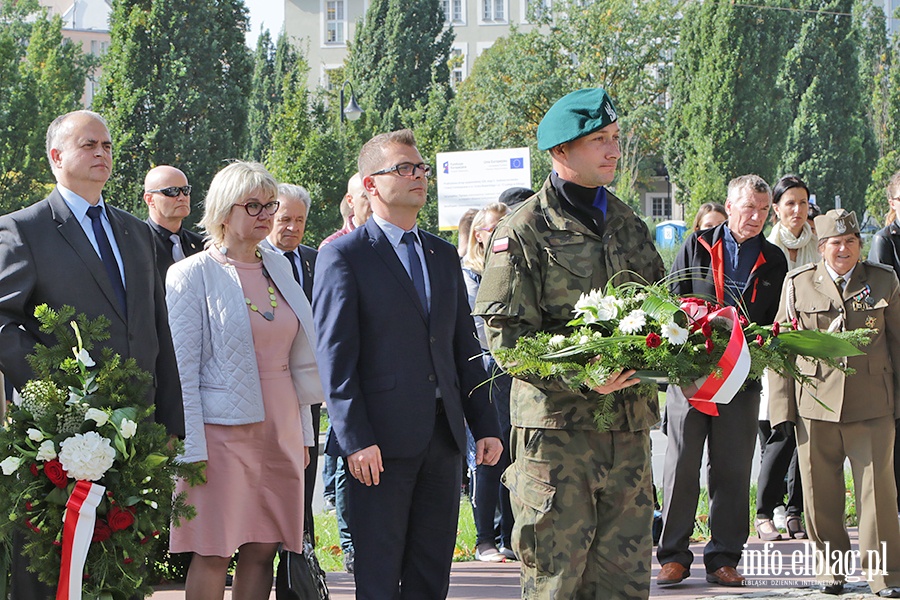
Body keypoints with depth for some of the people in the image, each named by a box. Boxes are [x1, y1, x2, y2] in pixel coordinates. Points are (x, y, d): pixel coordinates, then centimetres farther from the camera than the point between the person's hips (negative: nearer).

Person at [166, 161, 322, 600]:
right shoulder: (192, 275, -5)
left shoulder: (278, 267, 12)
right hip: (222, 429, -5)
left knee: (263, 550, 5)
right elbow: (181, 369, -8)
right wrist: (191, 448, -13)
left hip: (279, 429, 5)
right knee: (212, 554, -4)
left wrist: (303, 431, 13)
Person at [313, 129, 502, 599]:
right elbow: (335, 357, -9)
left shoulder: (444, 256, 16)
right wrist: (355, 440, -16)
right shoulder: (343, 256, -4)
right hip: (381, 439, -6)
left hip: (443, 436, 6)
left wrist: (485, 426, 11)